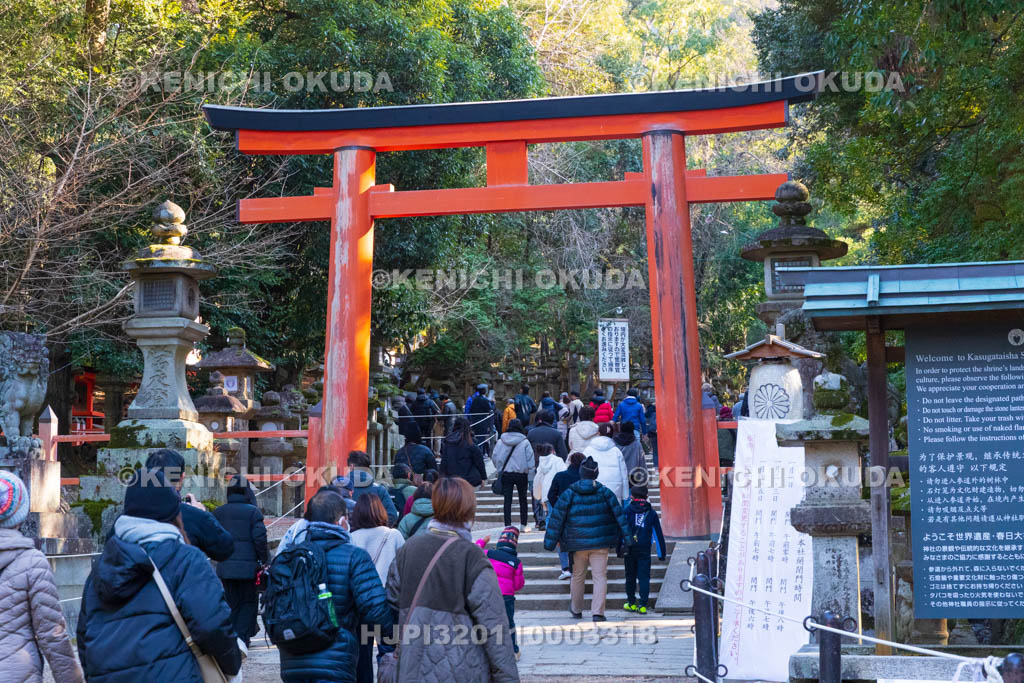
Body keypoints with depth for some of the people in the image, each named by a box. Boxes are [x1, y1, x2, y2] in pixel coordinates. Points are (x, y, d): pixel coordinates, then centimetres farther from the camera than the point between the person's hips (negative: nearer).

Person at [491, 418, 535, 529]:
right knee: (523, 500, 12)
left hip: (506, 474, 1)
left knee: (507, 500, 4)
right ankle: (523, 525, 17)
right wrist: (531, 477, -2)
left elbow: (494, 458, 5)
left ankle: (508, 525, 0)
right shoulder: (525, 442, -7)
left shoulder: (500, 441, -1)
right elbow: (530, 460, -7)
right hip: (521, 474, -1)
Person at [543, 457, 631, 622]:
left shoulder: (568, 495, -3)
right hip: (600, 543, -1)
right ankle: (598, 612, -9)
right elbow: (619, 515, 0)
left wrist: (550, 542, 4)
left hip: (577, 544, 1)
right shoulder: (605, 493, -1)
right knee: (600, 576, 1)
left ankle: (576, 610, 30)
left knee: (578, 576, 16)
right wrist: (627, 537, 5)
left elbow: (557, 519, -2)